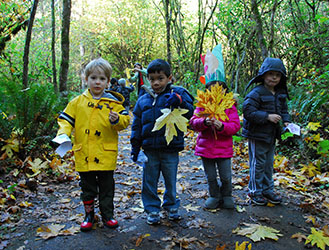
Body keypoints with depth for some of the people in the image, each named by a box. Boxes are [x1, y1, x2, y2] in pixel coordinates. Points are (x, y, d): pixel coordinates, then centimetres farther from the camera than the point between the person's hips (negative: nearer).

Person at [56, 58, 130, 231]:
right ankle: (89, 215, 32)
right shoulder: (78, 102, 5)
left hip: (106, 155, -1)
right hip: (84, 154, 1)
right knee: (87, 187, 14)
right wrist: (63, 133, -11)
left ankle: (107, 215, 28)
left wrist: (117, 120, -22)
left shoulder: (113, 102, 1)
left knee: (107, 187, 11)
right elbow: (66, 119, 7)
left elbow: (125, 121, 0)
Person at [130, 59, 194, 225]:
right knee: (149, 181, 11)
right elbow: (137, 126, 10)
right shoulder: (143, 100, 6)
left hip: (171, 149, -2)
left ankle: (171, 206, 35)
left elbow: (189, 113, -14)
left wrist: (179, 101, -32)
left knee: (171, 181, 14)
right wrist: (135, 146, 7)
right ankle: (152, 209, 26)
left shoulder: (177, 94, -4)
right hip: (150, 150, 2)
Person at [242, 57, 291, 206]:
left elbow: (284, 110, 20)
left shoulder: (280, 93, 7)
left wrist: (286, 121, 2)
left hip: (272, 135, 8)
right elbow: (248, 111, -24)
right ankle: (255, 191, 18)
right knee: (258, 163, 3)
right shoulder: (256, 93, -18)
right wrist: (267, 116, -26)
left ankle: (267, 190, 31)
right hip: (257, 135, -8)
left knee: (269, 163, 17)